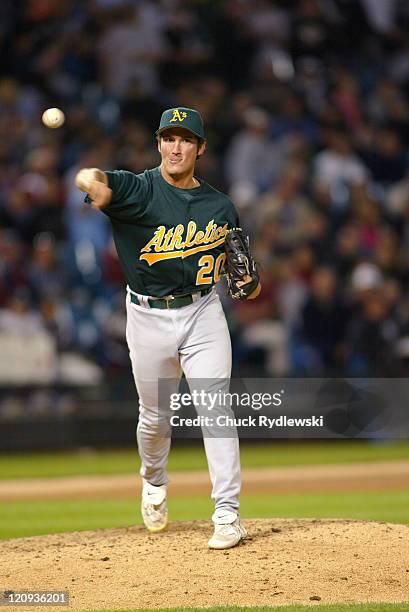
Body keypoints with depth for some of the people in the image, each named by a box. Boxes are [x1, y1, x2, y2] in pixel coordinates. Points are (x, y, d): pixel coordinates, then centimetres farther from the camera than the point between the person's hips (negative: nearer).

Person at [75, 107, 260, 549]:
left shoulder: (220, 207, 5)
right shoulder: (138, 190, -8)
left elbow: (231, 261, 17)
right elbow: (90, 178, -28)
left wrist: (248, 284, -6)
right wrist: (93, 183, -53)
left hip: (203, 312, 1)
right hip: (148, 317, -1)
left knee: (214, 407, -10)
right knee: (154, 416, 11)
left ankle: (227, 514, -8)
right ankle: (154, 484, 42)